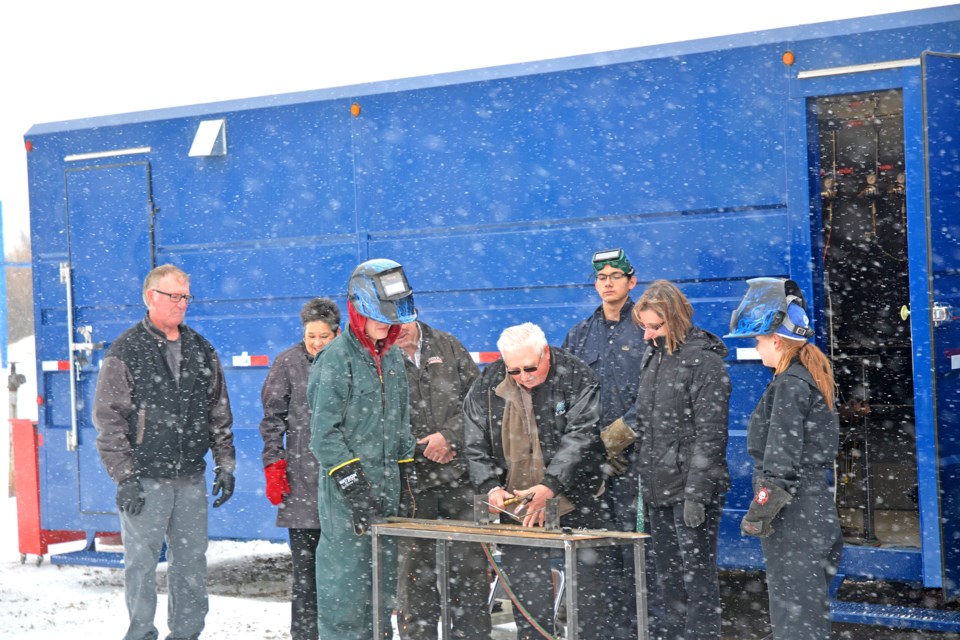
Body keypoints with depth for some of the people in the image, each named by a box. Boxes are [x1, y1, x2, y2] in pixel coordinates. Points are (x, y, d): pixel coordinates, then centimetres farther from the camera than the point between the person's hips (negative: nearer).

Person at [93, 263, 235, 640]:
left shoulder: (201, 351, 12)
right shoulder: (125, 353, -3)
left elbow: (219, 414, 17)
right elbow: (108, 419, -6)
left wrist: (225, 464, 10)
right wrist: (124, 477, -11)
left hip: (191, 478, 5)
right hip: (144, 479, -4)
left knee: (191, 561, 9)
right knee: (141, 562, -1)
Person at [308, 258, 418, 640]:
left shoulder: (393, 358, 14)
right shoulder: (336, 358, -10)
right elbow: (324, 433, -14)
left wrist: (405, 481, 15)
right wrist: (354, 487, -18)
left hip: (387, 489, 8)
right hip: (347, 493, -8)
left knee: (384, 577, 13)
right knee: (347, 581, -7)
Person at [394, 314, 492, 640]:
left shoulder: (447, 346, 8)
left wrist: (450, 435, -8)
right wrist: (418, 450, -8)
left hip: (461, 477, 3)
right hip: (412, 482, -2)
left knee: (471, 564, 5)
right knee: (416, 570, 1)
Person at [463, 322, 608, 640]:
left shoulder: (576, 377, -10)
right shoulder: (487, 385, 0)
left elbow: (580, 438, -18)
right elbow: (475, 444, 3)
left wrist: (549, 487, -28)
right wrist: (491, 486, -14)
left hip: (576, 505, -2)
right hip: (518, 506, 3)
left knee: (587, 584, 2)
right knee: (525, 586, 4)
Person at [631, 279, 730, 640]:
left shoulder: (705, 361, -11)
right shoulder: (652, 357, 13)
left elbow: (710, 434, -15)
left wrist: (695, 493, -19)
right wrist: (643, 477, 15)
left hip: (692, 489, -8)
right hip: (658, 489, 8)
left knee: (697, 577, -4)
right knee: (668, 579, 14)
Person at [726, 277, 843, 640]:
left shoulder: (790, 385, -15)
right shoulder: (811, 378, 14)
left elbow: (782, 459, -19)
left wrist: (759, 513, -15)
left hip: (795, 517, -10)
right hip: (816, 509, 10)